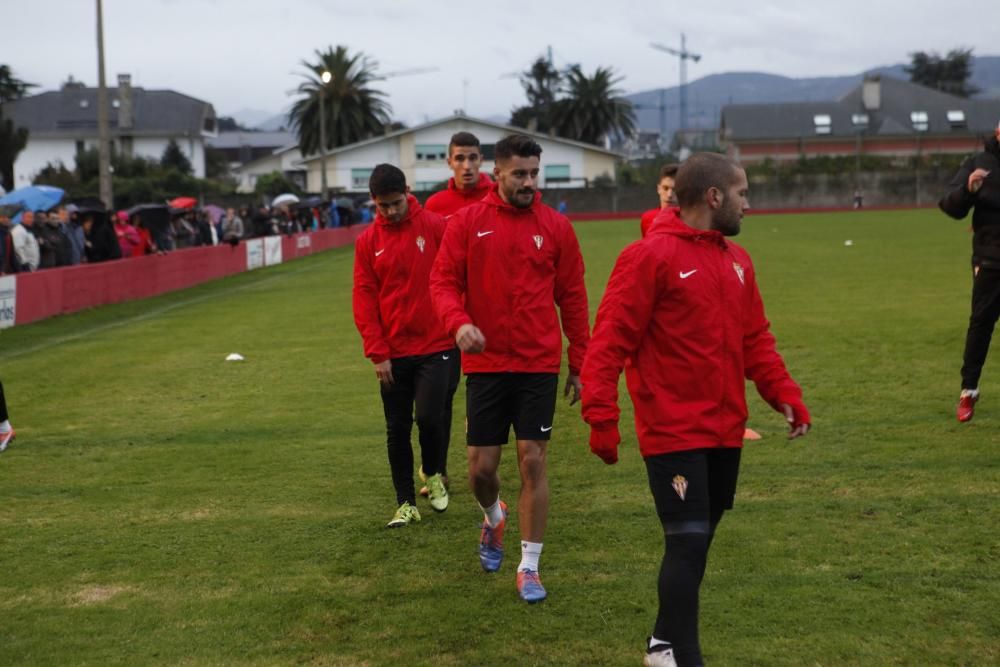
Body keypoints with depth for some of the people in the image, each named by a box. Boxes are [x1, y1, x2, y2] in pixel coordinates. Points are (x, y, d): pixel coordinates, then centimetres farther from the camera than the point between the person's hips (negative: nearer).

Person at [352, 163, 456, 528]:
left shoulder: (436, 226, -4)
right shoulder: (367, 242, 3)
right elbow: (364, 299, 1)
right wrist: (377, 353, -5)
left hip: (436, 345, -3)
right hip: (393, 352, 3)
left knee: (429, 416, -13)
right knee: (397, 429, 6)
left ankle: (434, 473, 18)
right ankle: (406, 504, 20)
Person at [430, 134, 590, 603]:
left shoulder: (556, 227, 1)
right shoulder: (467, 222, 0)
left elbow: (572, 298, 5)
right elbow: (443, 281, -2)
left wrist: (579, 363, 6)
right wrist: (459, 322, -22)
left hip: (539, 365, 0)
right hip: (485, 365, 0)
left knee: (533, 462, -2)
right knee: (481, 466, 4)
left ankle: (529, 567, 11)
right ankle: (494, 520, 39)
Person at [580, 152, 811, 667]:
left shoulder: (736, 261, 12)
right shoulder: (649, 257, -12)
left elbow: (755, 339, 18)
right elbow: (610, 341, -15)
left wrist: (783, 393, 5)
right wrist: (601, 416, -20)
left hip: (725, 430, 8)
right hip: (673, 432, -8)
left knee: (698, 540, 16)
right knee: (688, 543, -10)